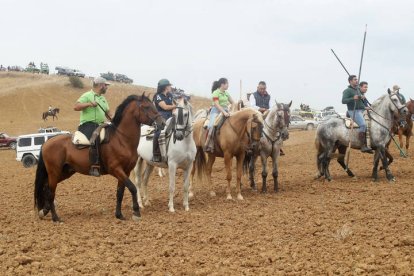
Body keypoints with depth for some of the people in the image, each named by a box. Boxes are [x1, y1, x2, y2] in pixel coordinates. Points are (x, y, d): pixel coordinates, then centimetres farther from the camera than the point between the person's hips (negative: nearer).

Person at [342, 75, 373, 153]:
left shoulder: (358, 90, 21)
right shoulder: (347, 91, -4)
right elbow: (343, 101, -16)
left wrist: (362, 98, 11)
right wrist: (353, 98, -28)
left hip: (362, 110, 9)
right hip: (354, 111, -9)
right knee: (363, 125, -28)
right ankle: (363, 146, -30)